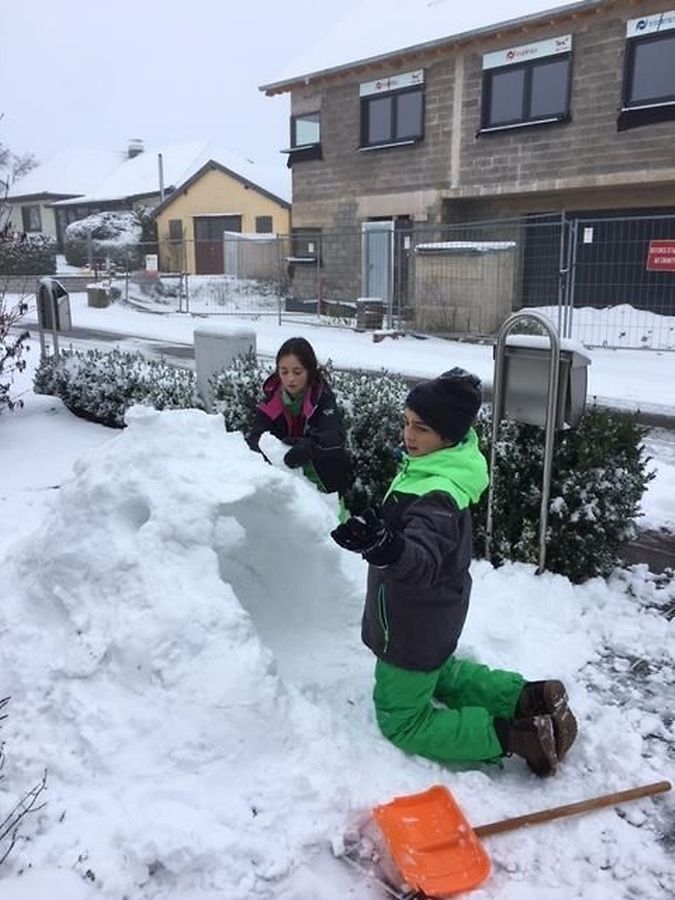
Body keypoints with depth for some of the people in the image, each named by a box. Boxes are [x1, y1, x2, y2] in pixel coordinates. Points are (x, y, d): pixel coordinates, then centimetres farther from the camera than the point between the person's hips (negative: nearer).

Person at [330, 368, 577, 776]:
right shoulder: (440, 468, -3)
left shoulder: (438, 496, -33)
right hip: (433, 615, 9)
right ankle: (528, 698, 25)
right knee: (438, 673, 35)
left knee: (402, 722, 9)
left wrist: (386, 547, -69)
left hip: (414, 628, -9)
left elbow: (423, 558, -50)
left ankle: (512, 735, 2)